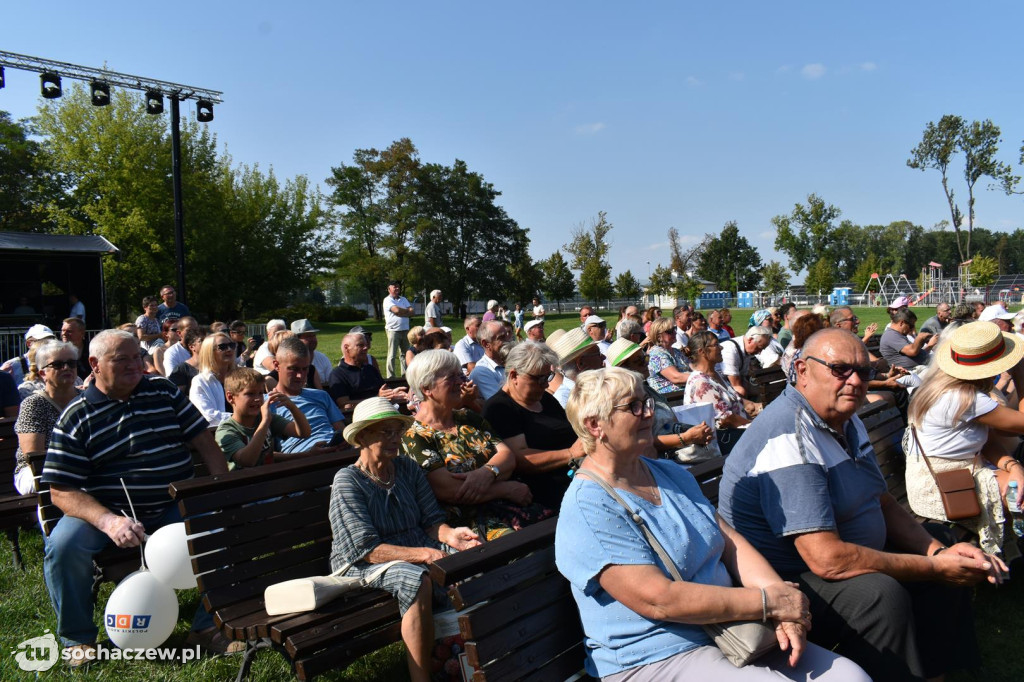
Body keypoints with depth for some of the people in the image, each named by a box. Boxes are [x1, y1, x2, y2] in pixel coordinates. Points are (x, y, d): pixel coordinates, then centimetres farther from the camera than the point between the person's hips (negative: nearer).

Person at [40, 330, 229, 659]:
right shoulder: (75, 418, -4)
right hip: (104, 510, -1)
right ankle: (78, 638, -1)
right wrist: (108, 521, -27)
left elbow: (205, 443, 6)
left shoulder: (164, 391, 5)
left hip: (174, 508, 2)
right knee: (63, 544, -28)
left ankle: (208, 626, -2)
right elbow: (61, 491, -9)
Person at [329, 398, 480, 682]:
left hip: (418, 550, 5)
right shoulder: (347, 481, -10)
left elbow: (431, 520, 6)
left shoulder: (408, 468, 6)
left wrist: (449, 535, -19)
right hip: (363, 565, -5)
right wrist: (425, 554, -28)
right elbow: (367, 549, -19)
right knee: (417, 578, -35)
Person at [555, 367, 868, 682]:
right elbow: (658, 600, -21)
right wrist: (768, 602, -18)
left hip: (730, 636, 8)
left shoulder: (671, 473, 12)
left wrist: (784, 610, -10)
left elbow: (731, 542, 6)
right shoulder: (586, 508, -15)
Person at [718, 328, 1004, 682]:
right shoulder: (789, 437, -26)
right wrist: (935, 568, -19)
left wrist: (939, 551, -5)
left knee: (939, 539, 13)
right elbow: (827, 559, -30)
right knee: (882, 594, -33)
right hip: (784, 583, -11)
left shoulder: (846, 420, 6)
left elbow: (883, 503, 13)